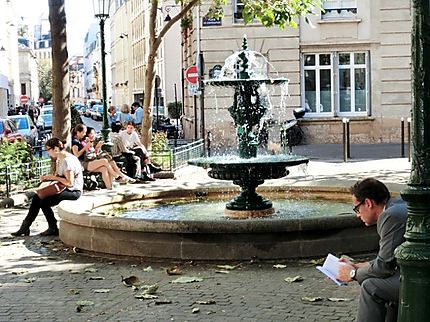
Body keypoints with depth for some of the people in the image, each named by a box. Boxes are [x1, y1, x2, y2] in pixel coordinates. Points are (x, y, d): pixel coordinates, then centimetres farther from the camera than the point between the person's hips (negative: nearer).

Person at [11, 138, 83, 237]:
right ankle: (25, 227, -1)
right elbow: (58, 175, 18)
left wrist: (55, 177, -16)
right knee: (37, 197, -3)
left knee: (44, 202, -21)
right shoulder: (59, 159, 12)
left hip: (74, 191, -10)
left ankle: (53, 229, -4)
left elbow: (70, 183, -25)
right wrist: (47, 177, -1)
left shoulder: (68, 161, -20)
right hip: (64, 189, 10)